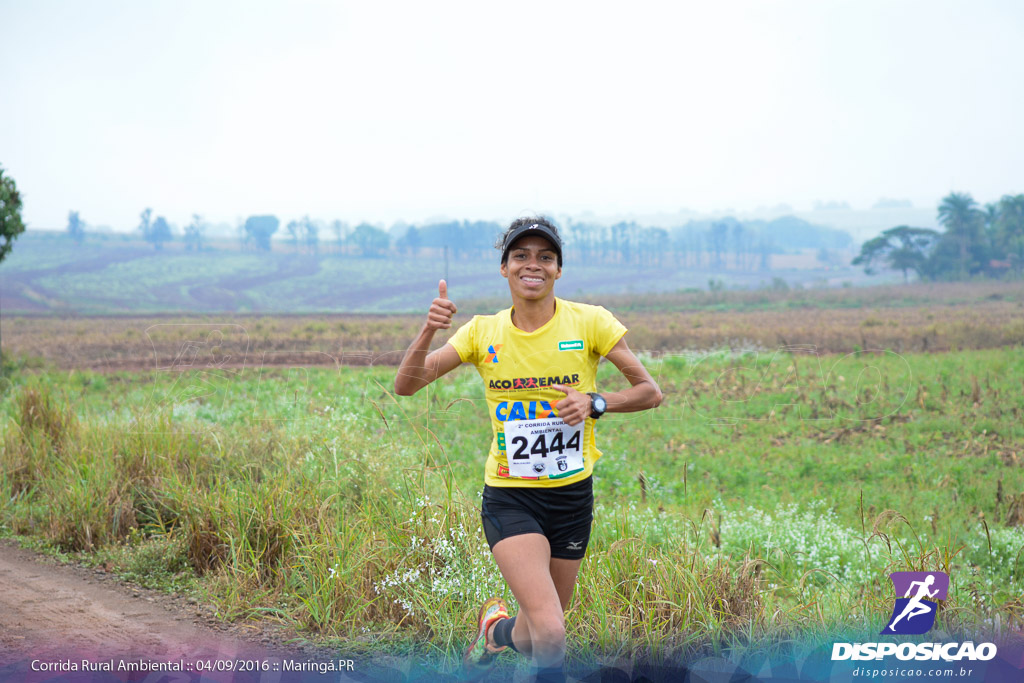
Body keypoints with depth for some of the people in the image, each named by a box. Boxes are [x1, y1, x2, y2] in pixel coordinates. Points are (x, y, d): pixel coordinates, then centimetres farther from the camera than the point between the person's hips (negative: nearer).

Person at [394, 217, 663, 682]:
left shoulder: (590, 322, -5)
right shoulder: (482, 332, -2)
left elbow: (649, 391, 0)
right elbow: (406, 386, -5)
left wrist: (595, 403, -19)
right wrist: (428, 332, -24)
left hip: (573, 493, 2)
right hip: (509, 498, -2)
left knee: (541, 631, 15)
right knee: (550, 634, -21)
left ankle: (497, 629, 48)